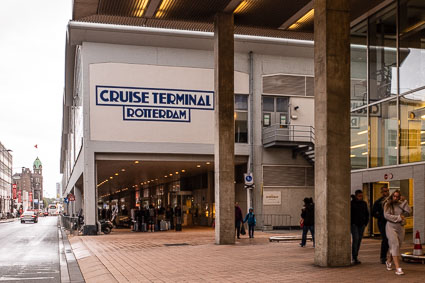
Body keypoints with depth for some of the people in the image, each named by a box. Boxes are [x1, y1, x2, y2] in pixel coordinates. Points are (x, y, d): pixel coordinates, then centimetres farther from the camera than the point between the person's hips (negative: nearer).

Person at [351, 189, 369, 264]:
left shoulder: (364, 203, 10)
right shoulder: (351, 203, -5)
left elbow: (367, 214, 20)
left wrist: (366, 222, 11)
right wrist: (350, 223, -7)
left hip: (361, 225, 5)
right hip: (354, 224, -5)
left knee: (359, 240, 5)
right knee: (355, 239, -15)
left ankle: (355, 257, 13)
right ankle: (354, 258, -14)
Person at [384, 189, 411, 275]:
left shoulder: (401, 204, 8)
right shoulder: (388, 204, -1)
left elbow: (408, 212, -5)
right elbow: (386, 215, -11)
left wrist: (404, 201, -7)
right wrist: (398, 217, -12)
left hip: (400, 227, 4)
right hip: (391, 227, -4)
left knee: (395, 246, 13)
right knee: (395, 245, -14)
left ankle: (389, 261, 38)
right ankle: (398, 268, -18)